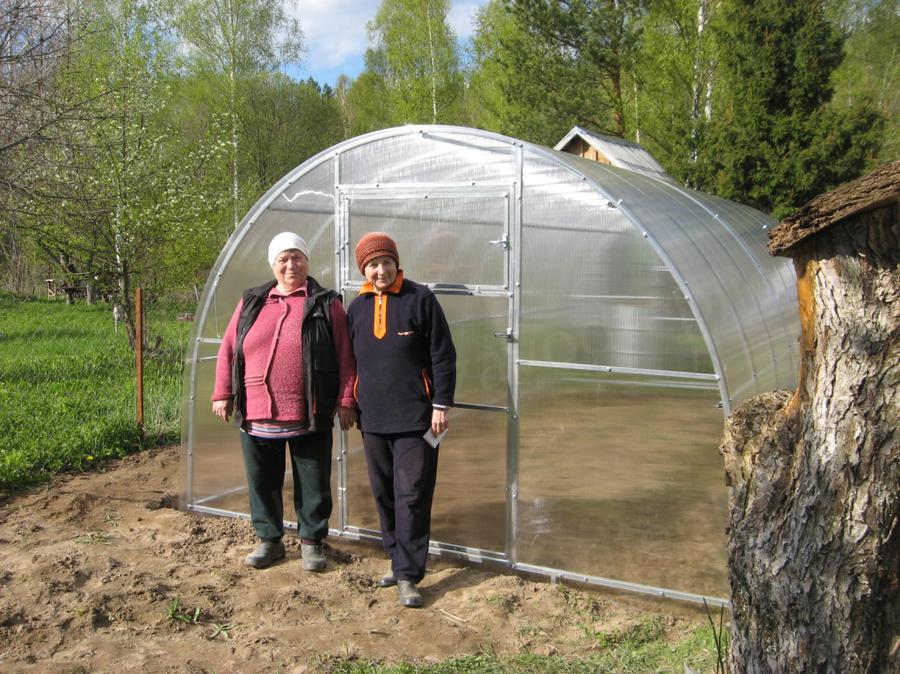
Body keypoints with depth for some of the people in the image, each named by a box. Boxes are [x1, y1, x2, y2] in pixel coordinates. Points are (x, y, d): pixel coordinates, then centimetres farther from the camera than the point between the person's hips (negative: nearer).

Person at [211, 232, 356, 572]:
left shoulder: (326, 304, 1)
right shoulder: (251, 302, 10)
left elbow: (345, 356, -3)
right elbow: (228, 349, 12)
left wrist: (346, 401, -7)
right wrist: (222, 394, 7)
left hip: (310, 417, -3)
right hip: (257, 416, 3)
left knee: (313, 484, 8)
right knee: (262, 482, 13)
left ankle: (311, 540, 26)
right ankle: (269, 540, 30)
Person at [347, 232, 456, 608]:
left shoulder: (420, 299, -4)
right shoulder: (356, 309, 11)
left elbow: (443, 356, -5)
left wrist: (442, 405, -9)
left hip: (415, 419, -5)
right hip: (373, 420, 5)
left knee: (412, 497, -4)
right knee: (384, 495, 11)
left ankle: (408, 575, 1)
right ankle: (398, 559, 25)